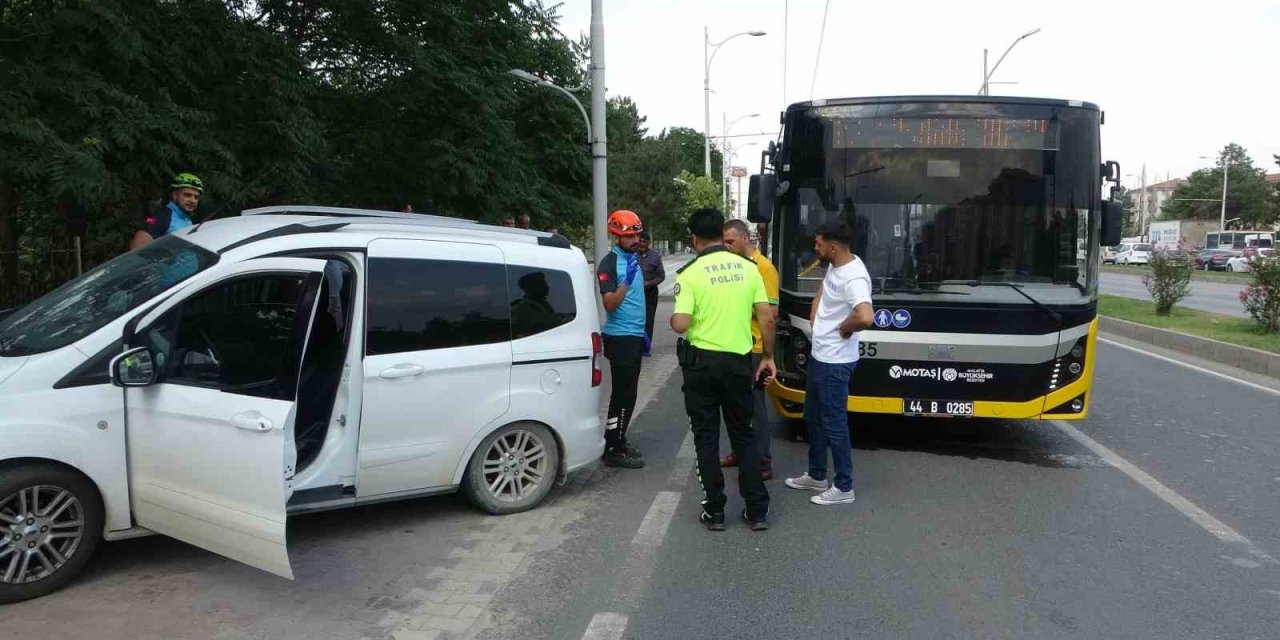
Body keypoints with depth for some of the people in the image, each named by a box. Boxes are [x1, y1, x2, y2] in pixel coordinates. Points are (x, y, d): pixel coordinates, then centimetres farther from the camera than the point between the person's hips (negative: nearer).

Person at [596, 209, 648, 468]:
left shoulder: (634, 259, 11)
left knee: (626, 393, 15)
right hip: (620, 337, -9)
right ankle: (613, 450, 1)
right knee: (623, 394, -6)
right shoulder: (609, 263, -15)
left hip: (634, 335, 9)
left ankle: (619, 440, 25)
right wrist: (626, 281, -35)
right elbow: (610, 305, -22)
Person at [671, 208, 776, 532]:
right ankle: (757, 510, 17)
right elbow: (766, 318, 0)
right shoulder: (748, 268, 1)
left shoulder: (690, 273, -10)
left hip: (701, 362, -3)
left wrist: (673, 319, 5)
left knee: (706, 437, 9)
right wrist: (768, 357, 10)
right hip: (739, 360, 3)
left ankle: (715, 511, 15)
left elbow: (681, 325, -17)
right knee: (743, 435, 15)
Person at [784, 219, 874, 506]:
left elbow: (866, 317, -42)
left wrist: (843, 329, -22)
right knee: (813, 418, 20)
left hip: (834, 362, -10)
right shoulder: (835, 266, 6)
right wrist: (815, 317, 12)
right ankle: (816, 476, 35)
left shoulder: (854, 278, -26)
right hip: (818, 355, 10)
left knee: (834, 424, 1)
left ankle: (844, 487, 16)